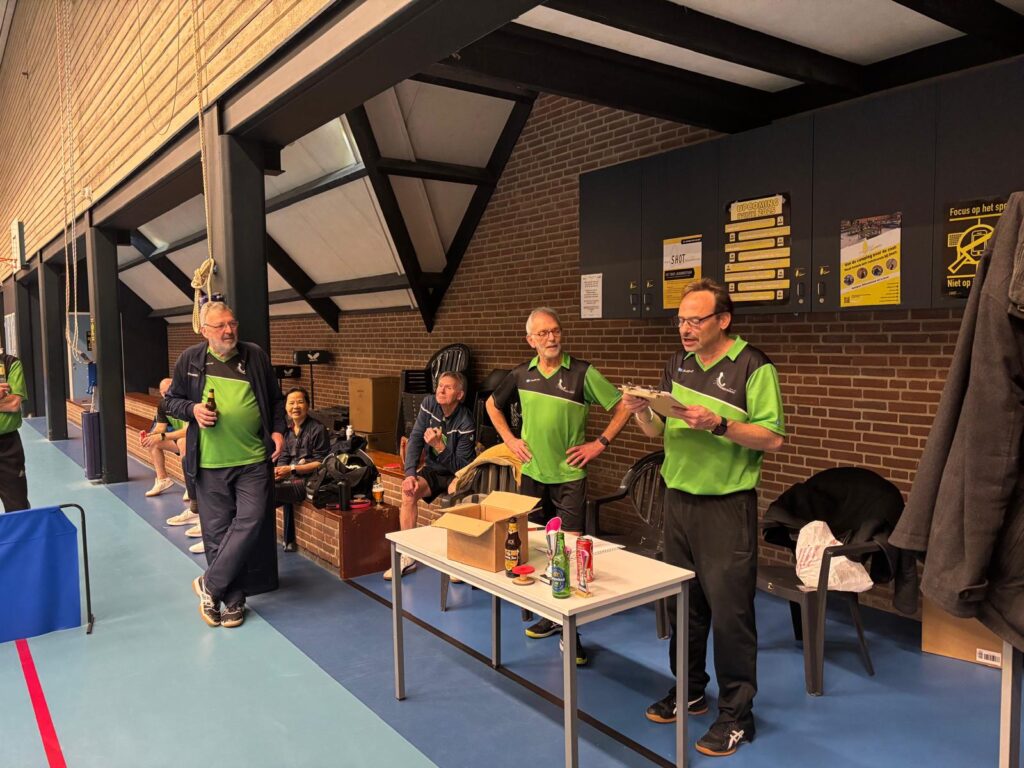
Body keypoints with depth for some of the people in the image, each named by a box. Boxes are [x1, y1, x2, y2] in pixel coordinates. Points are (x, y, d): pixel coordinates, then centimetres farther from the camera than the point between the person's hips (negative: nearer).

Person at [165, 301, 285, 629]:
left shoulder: (255, 356, 4)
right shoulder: (190, 359, 3)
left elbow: (276, 399, 13)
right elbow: (170, 401, 12)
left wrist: (278, 430, -1)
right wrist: (193, 409, -9)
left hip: (254, 461, 0)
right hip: (209, 463, 0)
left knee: (249, 524, -8)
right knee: (217, 532, 7)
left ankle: (210, 584, 11)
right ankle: (233, 602, 20)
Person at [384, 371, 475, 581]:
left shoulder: (465, 423, -22)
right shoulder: (429, 404, -9)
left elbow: (461, 465, -21)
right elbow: (415, 440, -10)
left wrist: (439, 446, -35)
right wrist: (410, 474, -21)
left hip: (458, 474, -5)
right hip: (434, 469, 5)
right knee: (408, 490, -22)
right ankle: (408, 556, -14)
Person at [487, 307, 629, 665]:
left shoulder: (582, 372, -9)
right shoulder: (520, 374, 3)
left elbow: (623, 407, -6)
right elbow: (492, 405, 20)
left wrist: (600, 443, -8)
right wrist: (509, 439, 10)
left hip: (569, 474, -4)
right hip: (531, 472, 4)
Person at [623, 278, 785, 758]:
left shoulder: (752, 367, -9)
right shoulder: (677, 364, 9)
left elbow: (773, 438, -13)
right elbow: (658, 431, 13)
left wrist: (718, 423, -24)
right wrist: (642, 412, -8)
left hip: (727, 505, -6)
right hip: (678, 499, 6)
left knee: (730, 608, 0)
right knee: (682, 601, 15)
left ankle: (736, 714, 15)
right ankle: (688, 690, 32)